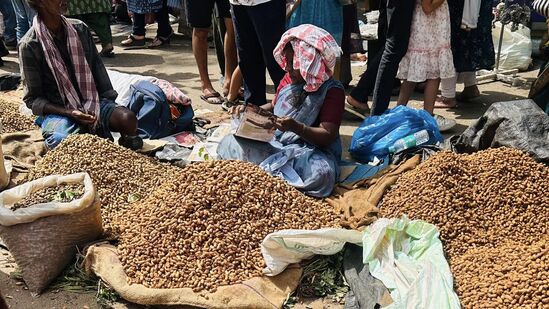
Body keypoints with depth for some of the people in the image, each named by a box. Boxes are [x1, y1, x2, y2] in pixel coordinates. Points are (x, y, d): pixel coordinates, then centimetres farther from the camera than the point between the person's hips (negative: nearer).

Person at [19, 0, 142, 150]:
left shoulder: (80, 29, 4)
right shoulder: (29, 45, -9)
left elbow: (97, 68, 10)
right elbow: (32, 98, -6)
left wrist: (109, 103, -2)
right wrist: (69, 113, -20)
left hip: (91, 101, 4)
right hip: (57, 110, -3)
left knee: (127, 118, -26)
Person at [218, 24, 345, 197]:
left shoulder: (332, 90, -12)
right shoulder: (289, 79, 7)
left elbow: (328, 136, -18)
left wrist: (296, 127, -33)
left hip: (312, 150, -5)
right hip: (276, 143, 5)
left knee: (321, 174, -40)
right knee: (229, 143, -8)